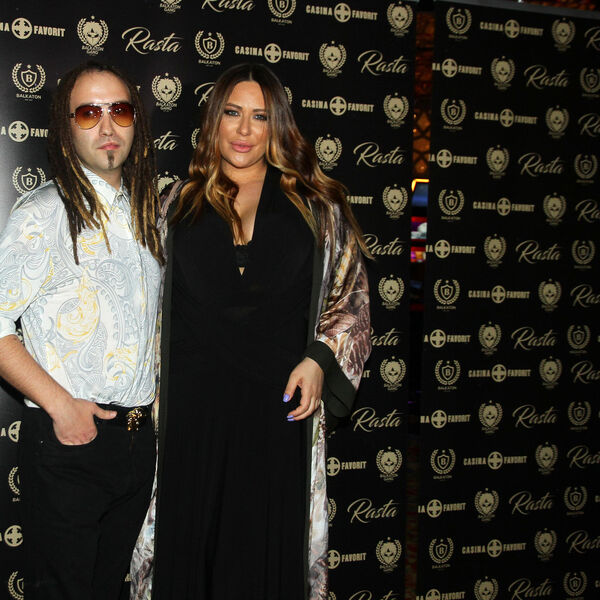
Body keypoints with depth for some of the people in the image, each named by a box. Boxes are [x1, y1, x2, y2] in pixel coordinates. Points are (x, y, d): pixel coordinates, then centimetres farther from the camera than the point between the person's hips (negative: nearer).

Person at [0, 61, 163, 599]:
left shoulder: (144, 213, 12)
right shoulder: (43, 215, -9)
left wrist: (152, 406, 11)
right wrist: (61, 404, -19)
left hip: (137, 436, 6)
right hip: (68, 437, -6)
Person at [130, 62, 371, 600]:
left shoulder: (315, 207, 9)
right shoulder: (179, 206, 13)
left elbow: (350, 298, 9)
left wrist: (319, 359, -7)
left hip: (278, 406, -1)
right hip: (189, 408, 1)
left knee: (268, 551, 2)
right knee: (188, 546, 4)